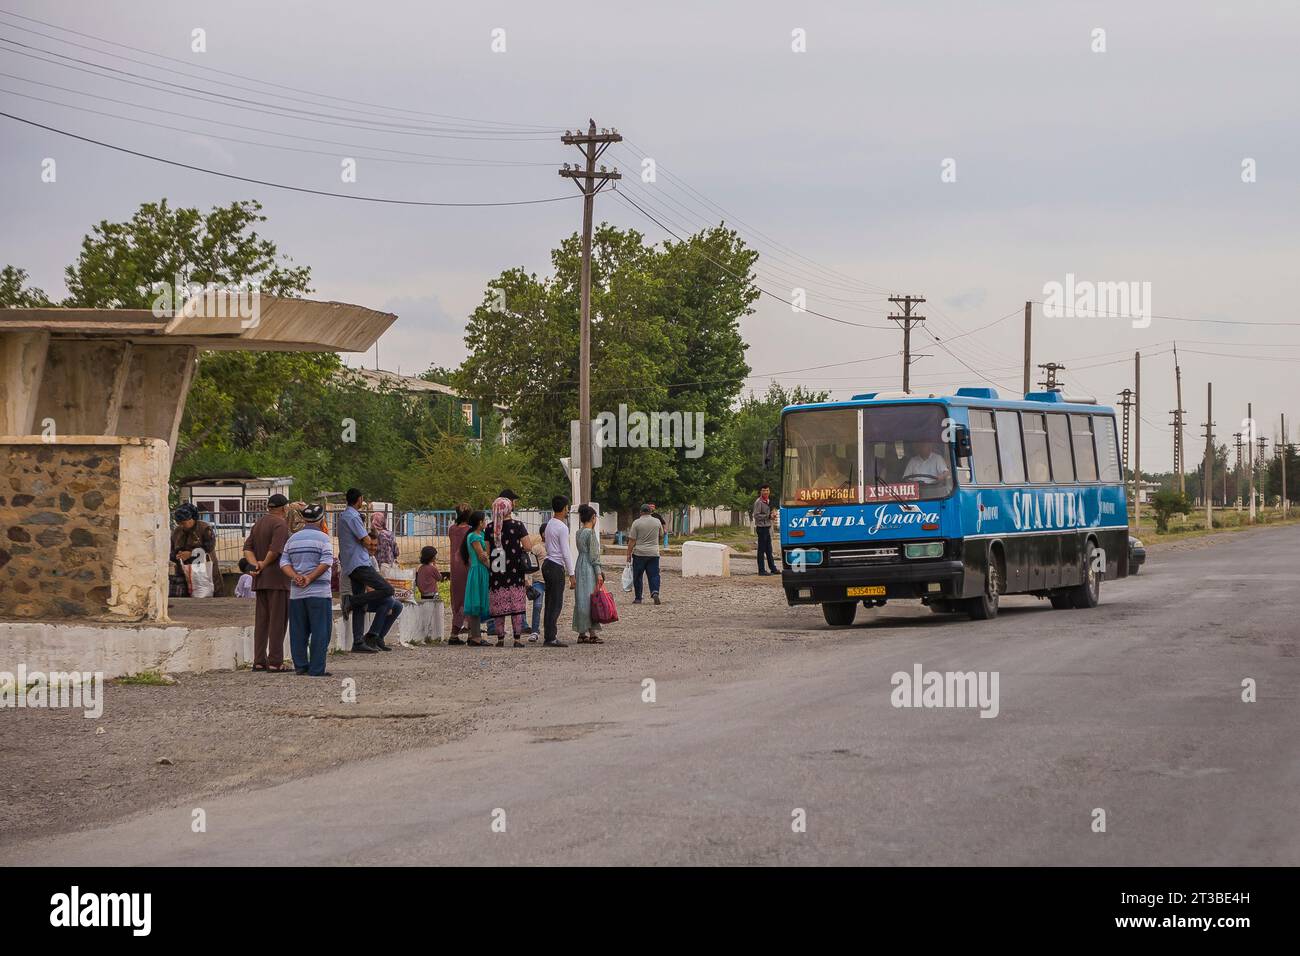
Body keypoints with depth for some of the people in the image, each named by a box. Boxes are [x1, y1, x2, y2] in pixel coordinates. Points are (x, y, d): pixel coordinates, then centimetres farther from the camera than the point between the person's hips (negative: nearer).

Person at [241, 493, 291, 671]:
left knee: (261, 620, 11)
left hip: (260, 580, 8)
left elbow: (247, 547, 10)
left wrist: (255, 564, -4)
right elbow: (275, 549, -21)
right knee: (277, 620, -6)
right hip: (277, 578, -8)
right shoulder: (280, 524, -10)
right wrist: (264, 564, -7)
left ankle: (259, 661, 10)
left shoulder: (259, 523, 17)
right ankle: (275, 661, -8)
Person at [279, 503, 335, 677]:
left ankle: (300, 665, 11)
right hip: (319, 591, -5)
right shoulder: (323, 538, -4)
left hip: (296, 592, 5)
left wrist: (296, 577, -7)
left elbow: (284, 563, 5)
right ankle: (317, 669, -6)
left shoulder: (292, 538, 12)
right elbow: (326, 562, -15)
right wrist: (310, 578, -12)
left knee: (298, 631, 11)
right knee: (319, 632, -3)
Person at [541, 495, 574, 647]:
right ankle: (550, 638, -9)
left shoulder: (550, 524, 14)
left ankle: (548, 637, 11)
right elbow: (566, 553, -16)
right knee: (556, 604, -7)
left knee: (550, 603, 10)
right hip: (556, 567, -9)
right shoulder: (562, 527, -13)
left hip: (547, 564, 9)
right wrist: (571, 574, -13)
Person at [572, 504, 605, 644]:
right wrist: (598, 573, -14)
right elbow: (593, 555, -15)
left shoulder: (579, 532, 12)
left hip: (579, 566, 8)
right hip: (589, 568, -8)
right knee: (591, 599, -5)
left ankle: (582, 633, 10)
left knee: (581, 600, 9)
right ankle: (593, 633, -4)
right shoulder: (591, 533, -13)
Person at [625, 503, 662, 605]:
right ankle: (655, 592, -21)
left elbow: (632, 540, -6)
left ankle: (638, 598, 11)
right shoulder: (657, 521, 3)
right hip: (654, 554, 2)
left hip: (639, 553, -2)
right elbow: (661, 533, 22)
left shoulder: (636, 523, -5)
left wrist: (629, 554, -1)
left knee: (637, 576, 8)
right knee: (654, 575, 2)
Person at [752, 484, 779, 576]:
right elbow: (756, 516, -17)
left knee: (769, 550, 13)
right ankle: (761, 570, -2)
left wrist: (772, 514, 9)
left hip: (768, 527, 9)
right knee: (762, 549, -5)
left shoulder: (768, 501, 16)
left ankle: (773, 568, 19)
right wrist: (768, 516, -20)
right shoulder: (758, 502, -11)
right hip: (761, 527, -9)